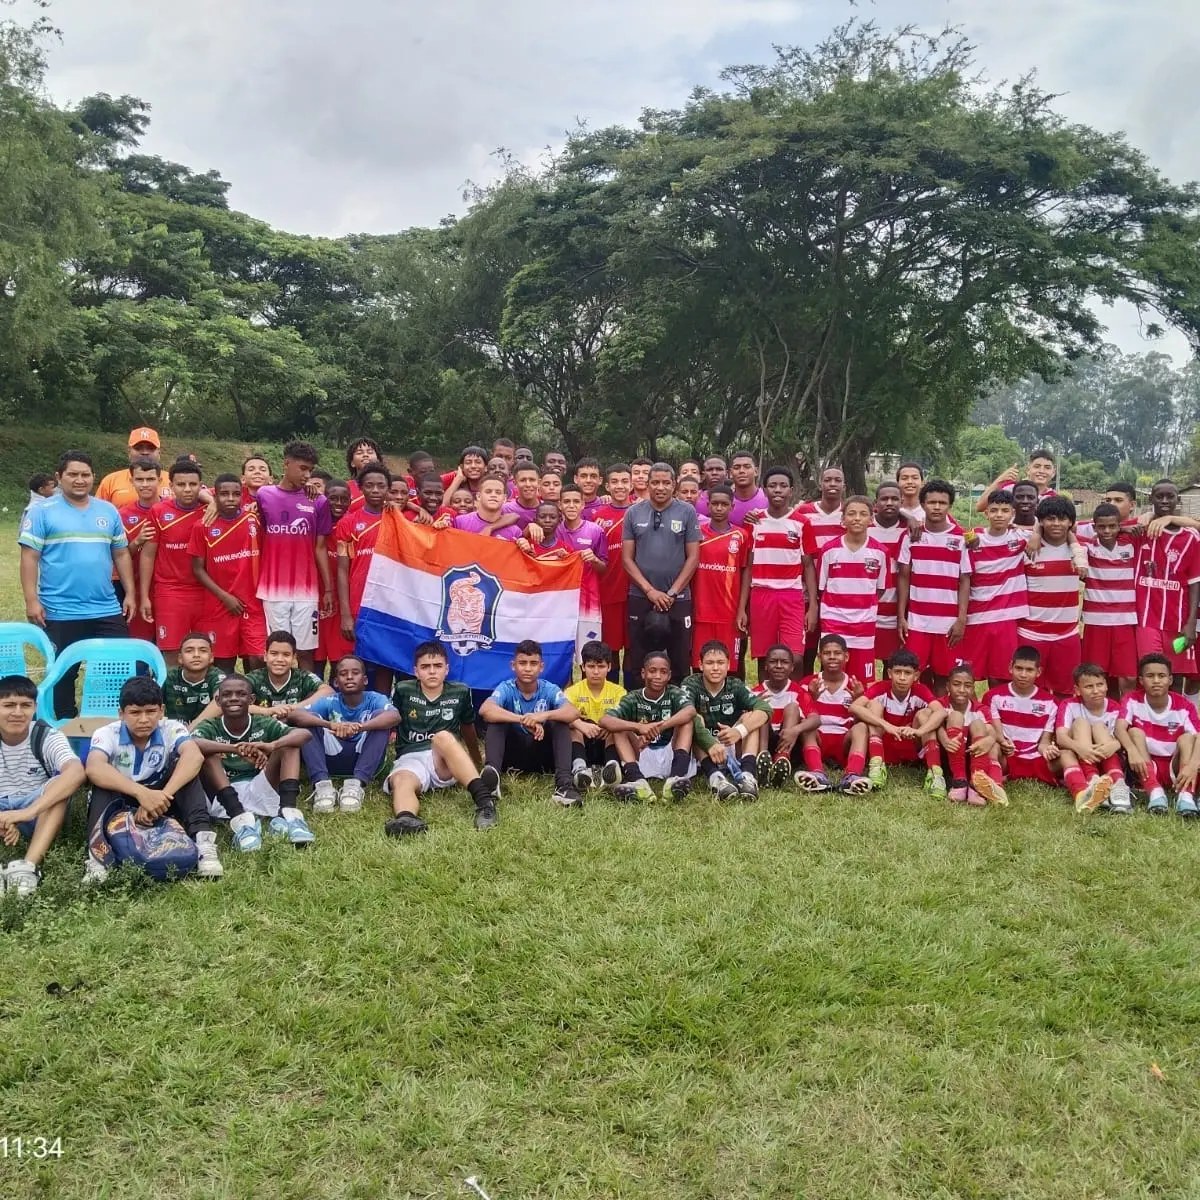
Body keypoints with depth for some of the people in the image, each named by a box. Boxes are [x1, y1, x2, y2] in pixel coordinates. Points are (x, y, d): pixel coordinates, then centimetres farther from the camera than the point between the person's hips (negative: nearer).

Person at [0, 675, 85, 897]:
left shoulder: (47, 738, -12)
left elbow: (76, 773, -33)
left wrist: (28, 812, -43)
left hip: (38, 817, -2)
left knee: (61, 782, -30)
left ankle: (28, 866, -41)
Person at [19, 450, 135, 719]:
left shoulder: (108, 511, 10)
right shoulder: (42, 511, -3)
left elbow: (121, 554, 14)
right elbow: (29, 558, -6)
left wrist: (130, 593, 8)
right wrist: (32, 600, -13)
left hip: (107, 610, 4)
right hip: (60, 613, -3)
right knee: (63, 674, 9)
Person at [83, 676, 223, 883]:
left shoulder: (171, 729, -14)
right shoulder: (107, 733, -16)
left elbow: (194, 757, -35)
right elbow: (94, 769, -38)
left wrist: (161, 796, -49)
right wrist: (141, 793, -52)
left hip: (158, 805, 1)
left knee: (183, 764, -23)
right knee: (102, 778, -28)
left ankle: (202, 839, -38)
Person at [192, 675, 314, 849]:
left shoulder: (263, 725, 4)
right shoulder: (210, 727, 2)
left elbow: (304, 734, -14)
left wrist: (272, 746, -34)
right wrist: (235, 748, -39)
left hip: (258, 792, 1)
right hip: (223, 800, -1)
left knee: (289, 744, -9)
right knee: (205, 751, -21)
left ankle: (288, 812, -32)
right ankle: (239, 818, -38)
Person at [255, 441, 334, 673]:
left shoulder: (318, 501, 3)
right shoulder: (263, 496, 2)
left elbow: (320, 548, 7)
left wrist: (328, 589, 4)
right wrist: (254, 585, 3)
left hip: (307, 591, 0)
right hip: (273, 590, 0)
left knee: (306, 652, 4)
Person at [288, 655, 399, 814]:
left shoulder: (375, 699, -6)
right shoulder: (330, 702, -2)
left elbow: (395, 716, -29)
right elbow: (293, 714, -20)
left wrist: (360, 727, -47)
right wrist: (329, 725, -39)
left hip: (366, 761, -1)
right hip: (332, 760, 2)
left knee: (379, 716, -22)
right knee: (309, 720, -15)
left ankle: (357, 783, -32)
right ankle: (322, 783, -30)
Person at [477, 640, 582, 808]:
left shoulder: (549, 689, -6)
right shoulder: (506, 688, -9)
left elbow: (573, 712, -25)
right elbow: (485, 710, -31)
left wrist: (545, 715, -44)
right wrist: (523, 720, -43)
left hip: (542, 756, 1)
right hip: (512, 754, -1)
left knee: (560, 722, -23)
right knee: (497, 720, -23)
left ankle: (564, 783, -39)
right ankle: (491, 771, -48)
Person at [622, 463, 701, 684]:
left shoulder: (687, 512, 1)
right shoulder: (634, 513, 3)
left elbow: (693, 557, -1)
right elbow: (627, 558, 2)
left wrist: (672, 593, -7)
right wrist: (650, 591, -7)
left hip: (678, 598, -1)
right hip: (640, 597, 1)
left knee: (679, 660, 4)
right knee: (638, 661, 7)